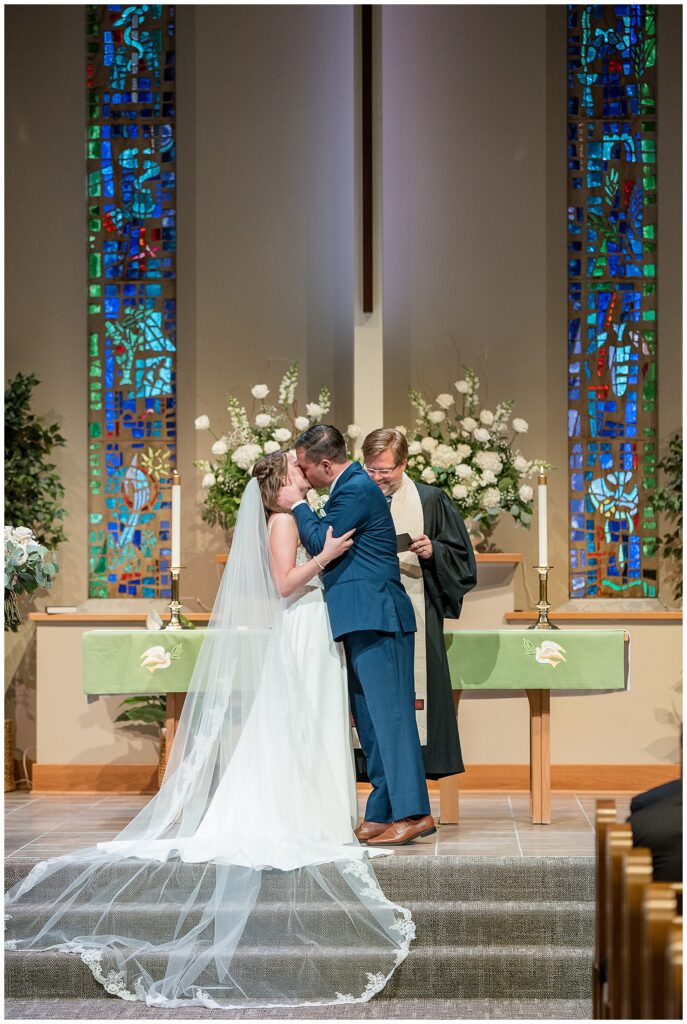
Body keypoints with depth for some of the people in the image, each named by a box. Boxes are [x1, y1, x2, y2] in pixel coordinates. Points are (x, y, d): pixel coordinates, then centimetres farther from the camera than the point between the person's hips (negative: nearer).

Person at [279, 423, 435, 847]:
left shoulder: (355, 490, -12)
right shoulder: (354, 486, 19)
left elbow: (321, 544, -11)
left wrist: (299, 505, 0)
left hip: (375, 618, -11)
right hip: (367, 620, 11)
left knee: (389, 713, -12)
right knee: (372, 719, 10)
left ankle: (414, 812, -12)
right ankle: (384, 814, 12)